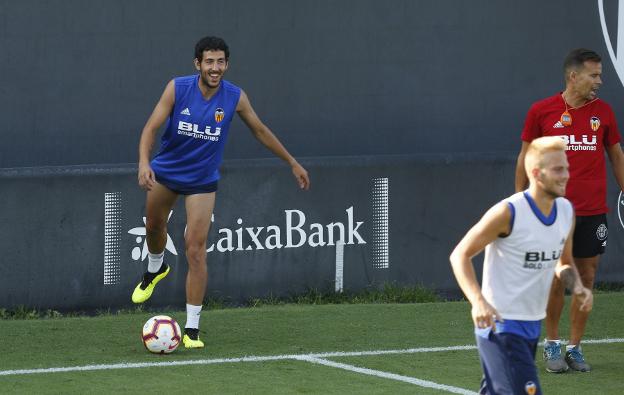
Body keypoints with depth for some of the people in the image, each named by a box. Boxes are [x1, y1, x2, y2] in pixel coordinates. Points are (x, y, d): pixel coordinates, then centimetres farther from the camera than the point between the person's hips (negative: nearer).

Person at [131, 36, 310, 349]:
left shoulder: (235, 97, -14)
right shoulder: (177, 88, -18)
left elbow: (261, 131, 2)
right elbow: (152, 127, -20)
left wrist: (292, 163, 8)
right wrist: (144, 163, -38)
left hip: (202, 181, -1)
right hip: (165, 172, 1)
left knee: (196, 251, -11)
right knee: (154, 226, 23)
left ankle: (192, 329, -5)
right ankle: (155, 269, 60)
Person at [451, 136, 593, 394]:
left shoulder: (566, 211, 5)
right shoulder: (508, 213, -17)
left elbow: (564, 264, 21)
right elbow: (460, 255, -11)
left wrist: (577, 287, -3)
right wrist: (478, 301, -26)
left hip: (532, 325, 8)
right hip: (499, 324, -8)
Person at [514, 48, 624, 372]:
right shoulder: (541, 111, -2)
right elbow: (525, 158, 6)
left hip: (592, 212, 2)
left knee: (585, 278, 3)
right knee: (556, 279, 0)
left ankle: (575, 348, 12)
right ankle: (552, 345, 16)